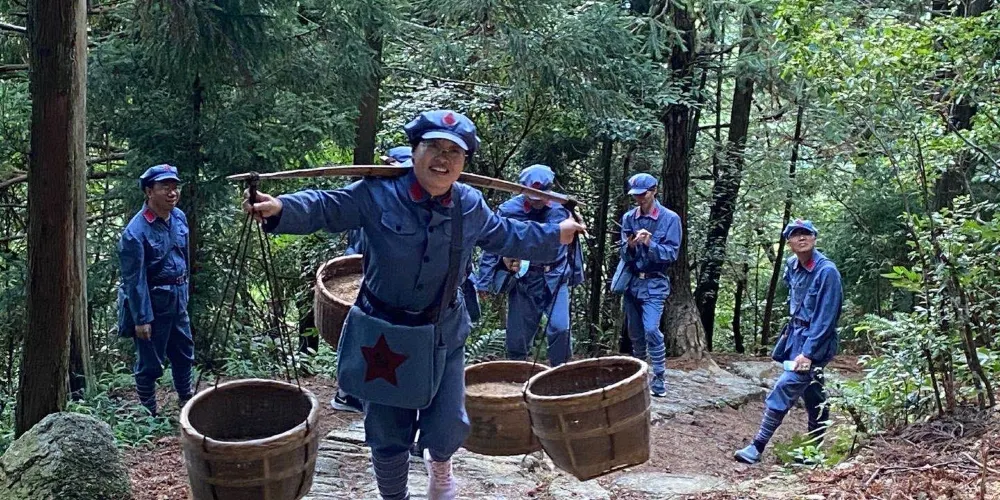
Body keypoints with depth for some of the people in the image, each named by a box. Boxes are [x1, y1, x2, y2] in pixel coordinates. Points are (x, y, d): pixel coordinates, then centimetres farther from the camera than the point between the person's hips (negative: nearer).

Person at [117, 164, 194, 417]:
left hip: (177, 297, 7)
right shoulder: (136, 232, -22)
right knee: (150, 362, 4)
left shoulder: (179, 218, 0)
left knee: (184, 353, 20)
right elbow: (135, 280, -19)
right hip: (152, 300, -7)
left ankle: (186, 401, 38)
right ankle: (148, 414, 18)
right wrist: (141, 318, -18)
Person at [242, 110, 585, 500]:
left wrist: (556, 235, 19)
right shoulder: (378, 193, -15)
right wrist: (282, 209, -32)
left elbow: (506, 235, 14)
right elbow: (325, 207, -13)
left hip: (443, 334, 2)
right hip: (384, 335, -2)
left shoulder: (470, 206, -3)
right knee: (388, 435, 10)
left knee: (449, 429, 4)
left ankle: (438, 462, 43)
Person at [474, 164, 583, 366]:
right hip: (522, 281, 0)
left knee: (560, 328, -13)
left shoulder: (560, 208, -3)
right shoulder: (508, 210, -9)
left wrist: (576, 273, 18)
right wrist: (484, 282, -2)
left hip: (555, 279, 0)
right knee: (517, 334, 6)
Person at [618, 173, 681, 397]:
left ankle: (659, 378, -8)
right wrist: (630, 246, -19)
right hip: (631, 281, 4)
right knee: (635, 333, 10)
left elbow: (671, 254, -10)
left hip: (654, 283, -4)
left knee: (651, 330, -18)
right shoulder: (628, 218, 3)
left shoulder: (670, 219, -6)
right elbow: (625, 256, 4)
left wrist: (650, 243, -25)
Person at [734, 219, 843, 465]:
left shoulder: (826, 271, -19)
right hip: (795, 335, 7)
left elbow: (825, 318, -20)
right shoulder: (793, 266, 3)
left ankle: (757, 448, -12)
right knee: (812, 394, 15)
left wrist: (808, 353, -22)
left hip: (814, 341, -7)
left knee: (785, 389, -13)